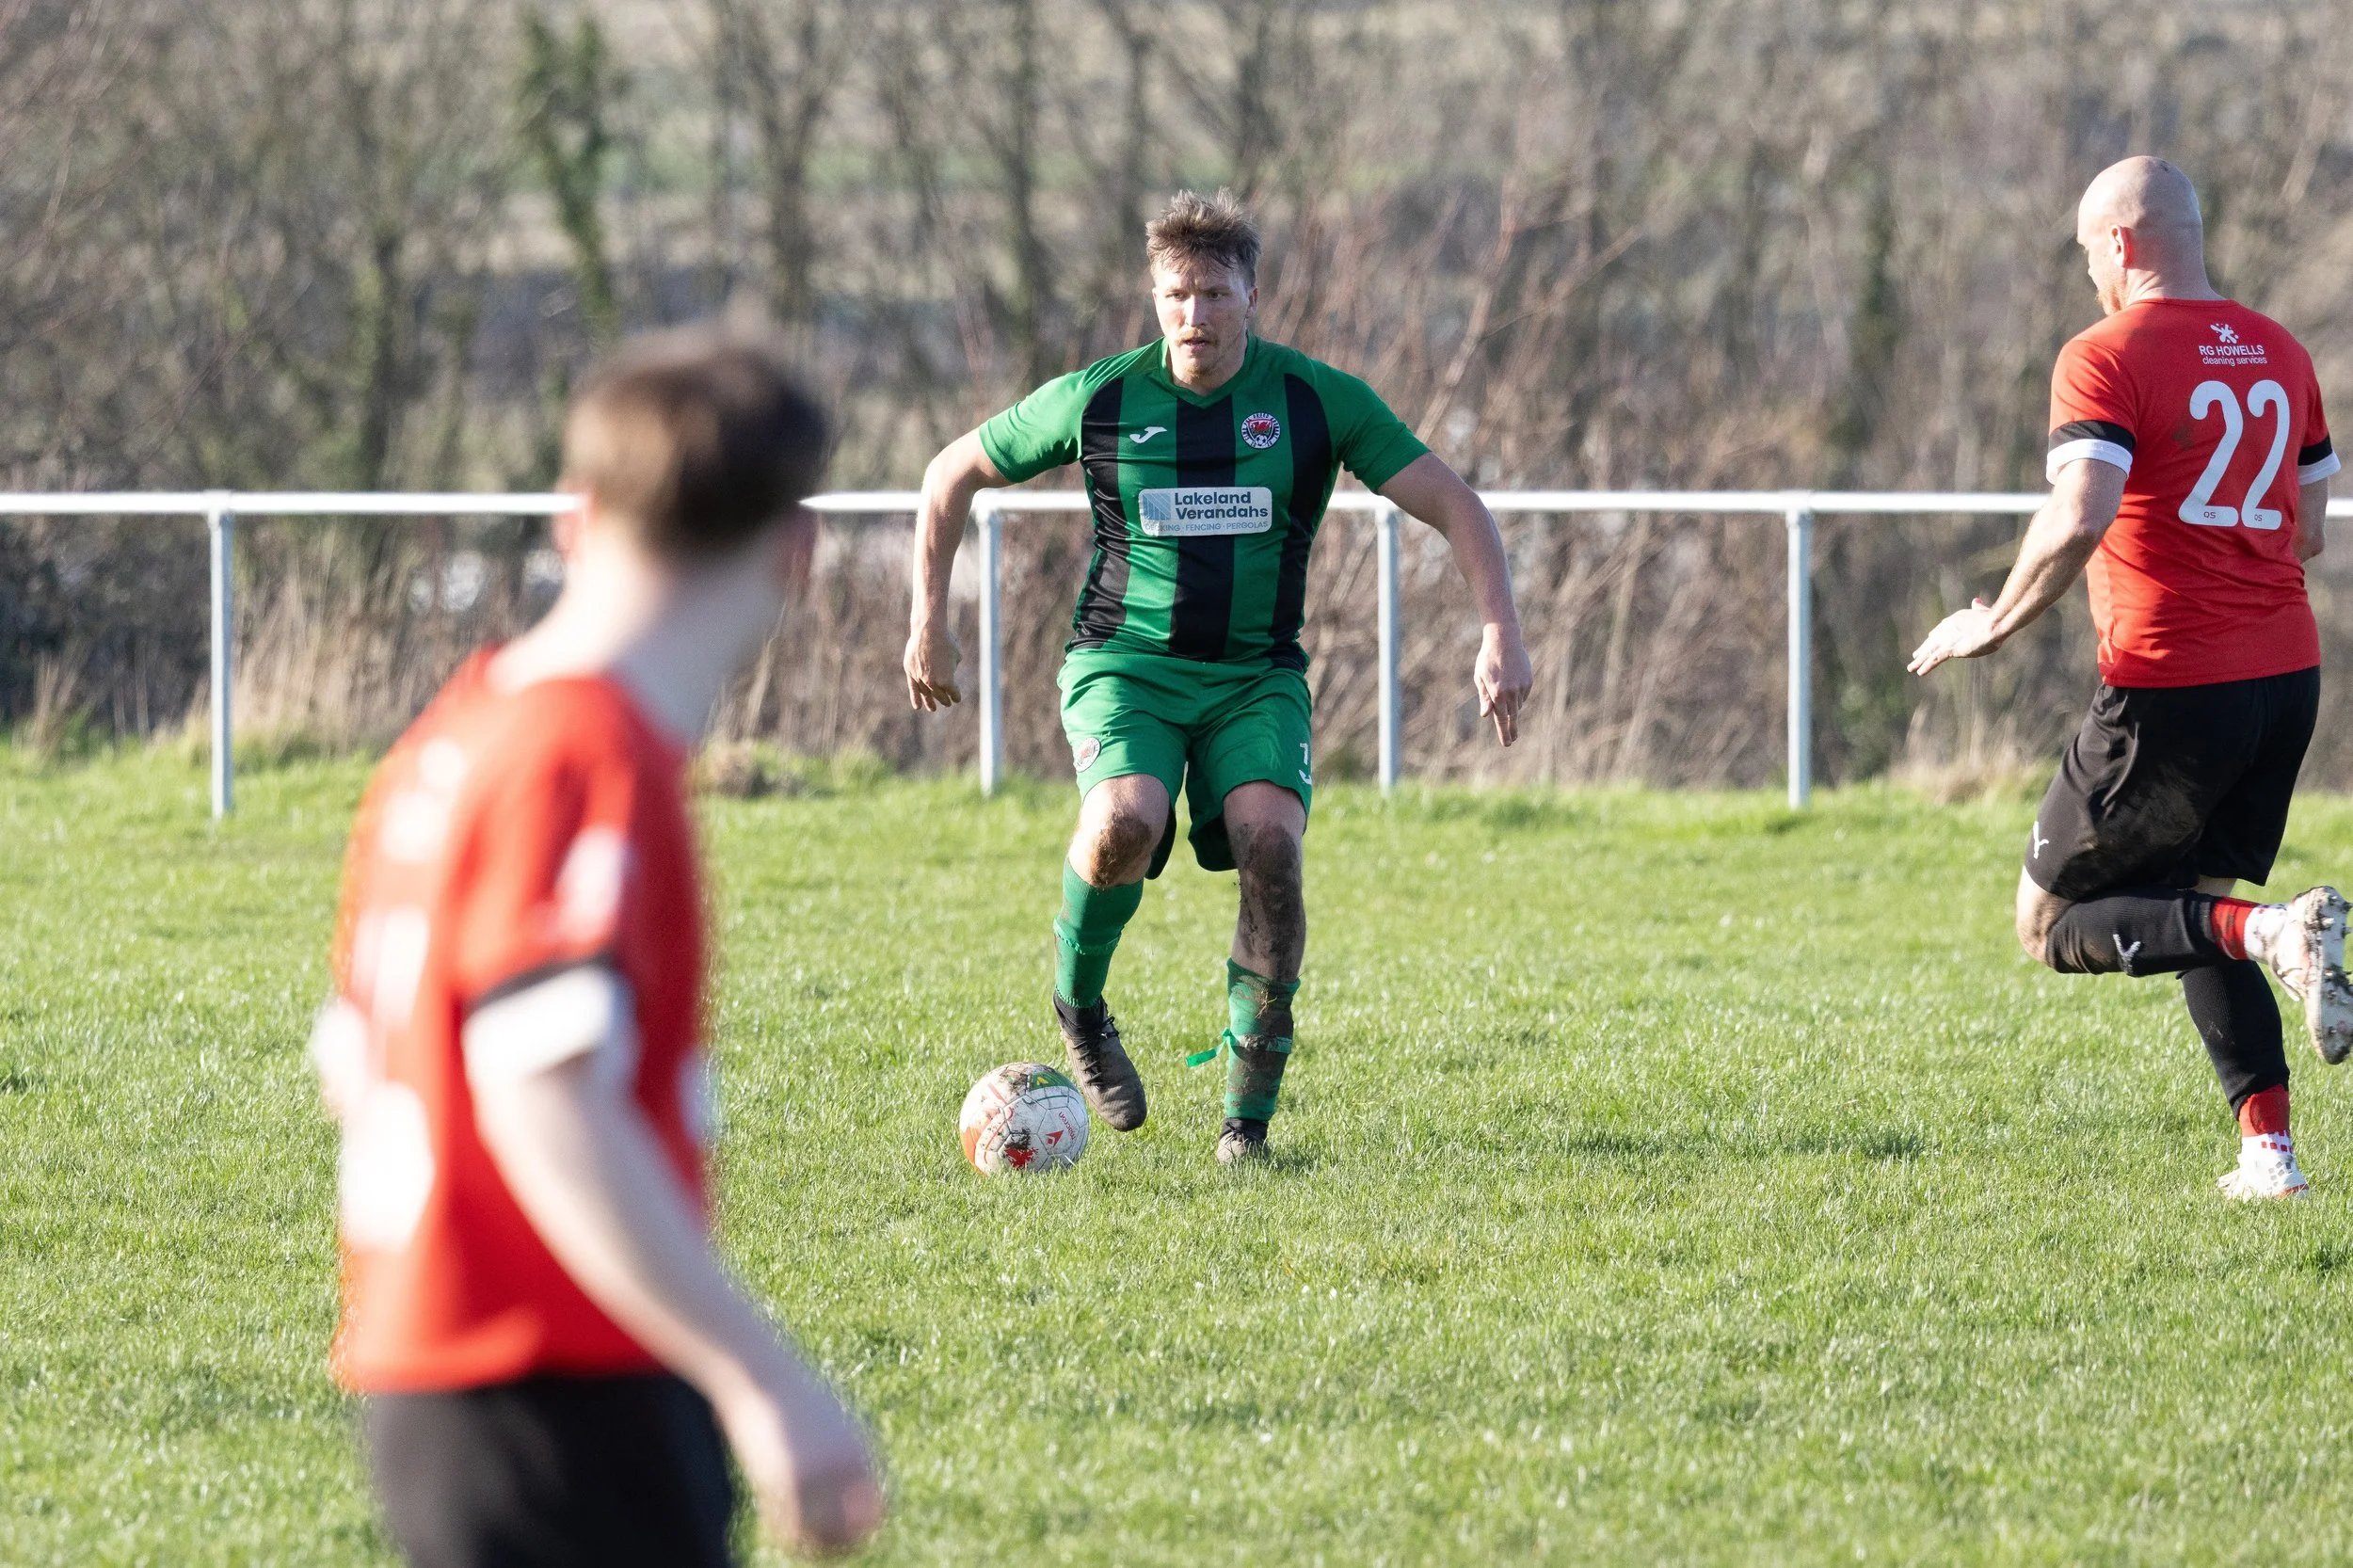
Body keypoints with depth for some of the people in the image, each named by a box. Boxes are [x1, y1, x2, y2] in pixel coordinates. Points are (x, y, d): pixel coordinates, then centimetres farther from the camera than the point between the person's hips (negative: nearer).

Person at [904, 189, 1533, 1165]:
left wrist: (1499, 633, -17)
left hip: (1257, 676, 1)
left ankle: (1250, 1112, -12)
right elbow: (954, 474, 11)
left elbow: (1454, 507, -3)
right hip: (1125, 665, -1)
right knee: (1125, 822, -32)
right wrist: (929, 621, 9)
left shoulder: (1317, 402, -3)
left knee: (1268, 841, -27)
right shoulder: (1100, 399, -3)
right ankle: (1078, 1004, 0)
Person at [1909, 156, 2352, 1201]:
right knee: (2193, 904, 21)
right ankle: (2268, 1148, 7)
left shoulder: (2107, 357, -10)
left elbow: (2078, 519, -23)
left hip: (2170, 691, -7)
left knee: (2055, 923, 4)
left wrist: (1996, 625, -10)